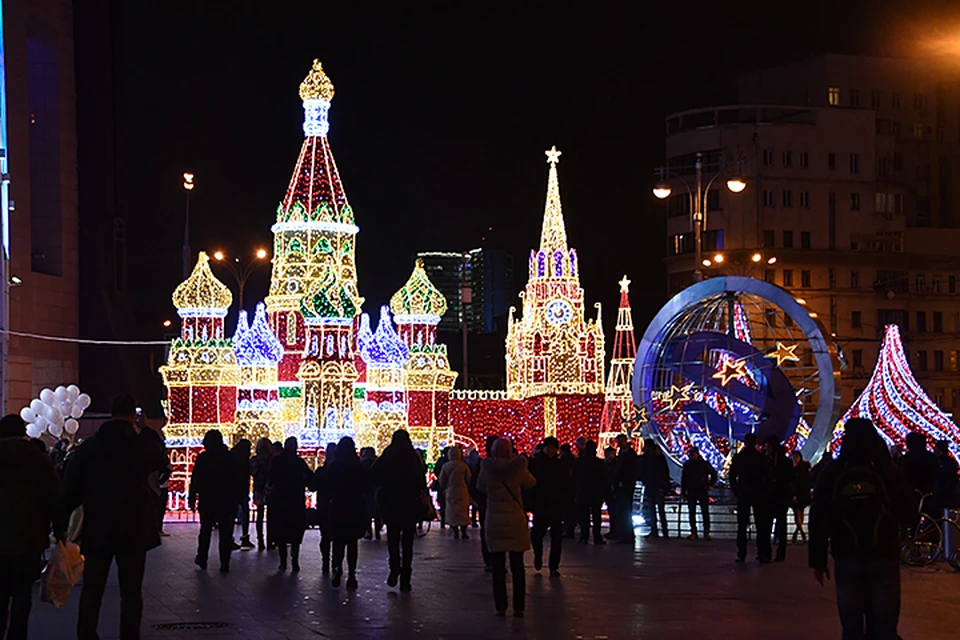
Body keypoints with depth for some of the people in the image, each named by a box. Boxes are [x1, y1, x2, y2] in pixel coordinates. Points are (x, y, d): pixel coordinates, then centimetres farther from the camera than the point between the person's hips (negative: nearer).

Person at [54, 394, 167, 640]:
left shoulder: (88, 446, -1)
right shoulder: (145, 445, -5)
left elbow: (69, 490, -2)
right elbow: (161, 460, 19)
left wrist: (59, 525, 4)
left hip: (97, 530, 1)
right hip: (134, 531, -1)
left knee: (91, 591, 9)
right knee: (131, 592, 4)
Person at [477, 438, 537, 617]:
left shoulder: (486, 469, -6)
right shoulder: (518, 468, -9)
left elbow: (480, 487, 12)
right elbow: (531, 483, 10)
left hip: (494, 521, 0)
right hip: (516, 520, 0)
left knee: (498, 567, 6)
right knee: (517, 567, 7)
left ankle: (500, 607, 5)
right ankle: (518, 607, 6)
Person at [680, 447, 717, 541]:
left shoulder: (704, 464, 0)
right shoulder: (687, 465, 7)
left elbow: (714, 473, 11)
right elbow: (683, 479, 11)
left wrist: (711, 485, 3)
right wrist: (683, 492, 8)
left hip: (703, 492, -2)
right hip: (691, 492, 2)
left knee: (705, 512, -3)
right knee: (692, 513, 2)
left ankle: (706, 532, 1)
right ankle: (693, 532, 8)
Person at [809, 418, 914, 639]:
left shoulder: (831, 475, 0)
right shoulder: (888, 472, -5)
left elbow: (818, 521, 1)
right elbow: (909, 512, 0)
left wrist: (818, 561, 6)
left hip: (847, 559, 1)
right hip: (884, 558, -1)